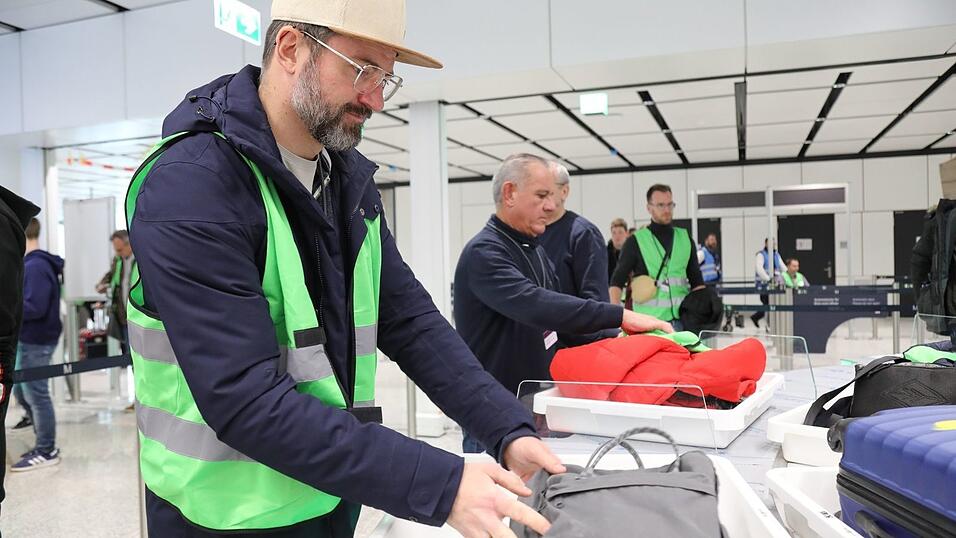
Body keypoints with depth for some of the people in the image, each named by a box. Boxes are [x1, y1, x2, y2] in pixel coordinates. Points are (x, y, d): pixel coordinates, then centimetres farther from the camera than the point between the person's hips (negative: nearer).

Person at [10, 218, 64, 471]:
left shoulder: (35, 266, -19)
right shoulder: (36, 263, 12)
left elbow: (34, 308, -25)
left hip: (35, 341, -10)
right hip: (29, 339, 10)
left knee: (36, 395, 0)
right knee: (22, 392, 19)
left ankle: (46, 451, 12)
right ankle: (45, 444, 28)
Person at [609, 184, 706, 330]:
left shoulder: (685, 239, 15)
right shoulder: (636, 241, 3)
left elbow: (697, 281, 19)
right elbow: (617, 281, 0)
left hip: (682, 317, 4)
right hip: (648, 320, -4)